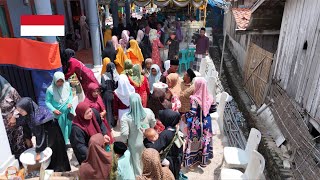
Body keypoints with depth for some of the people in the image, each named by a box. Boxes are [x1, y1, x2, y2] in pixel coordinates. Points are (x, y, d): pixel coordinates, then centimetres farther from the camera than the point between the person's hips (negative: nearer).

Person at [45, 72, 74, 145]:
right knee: (64, 127, 9)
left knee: (70, 125, 18)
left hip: (69, 110, 4)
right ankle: (66, 141, 28)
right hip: (59, 112, -3)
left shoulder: (67, 85, -10)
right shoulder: (50, 89, -19)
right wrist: (54, 110, -24)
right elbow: (47, 102, -12)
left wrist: (70, 102, -10)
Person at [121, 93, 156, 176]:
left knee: (137, 162, 21)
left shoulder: (126, 117, -28)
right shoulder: (148, 112, -20)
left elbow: (124, 134, -26)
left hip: (135, 144, -3)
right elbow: (153, 124, -3)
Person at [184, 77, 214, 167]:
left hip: (196, 124, -4)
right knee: (205, 140, 18)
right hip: (206, 122, 5)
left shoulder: (195, 98, -22)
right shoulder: (209, 97, -6)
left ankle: (190, 160, 25)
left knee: (194, 141, 11)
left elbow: (192, 112, -22)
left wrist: (184, 116, -5)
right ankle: (204, 160, 32)